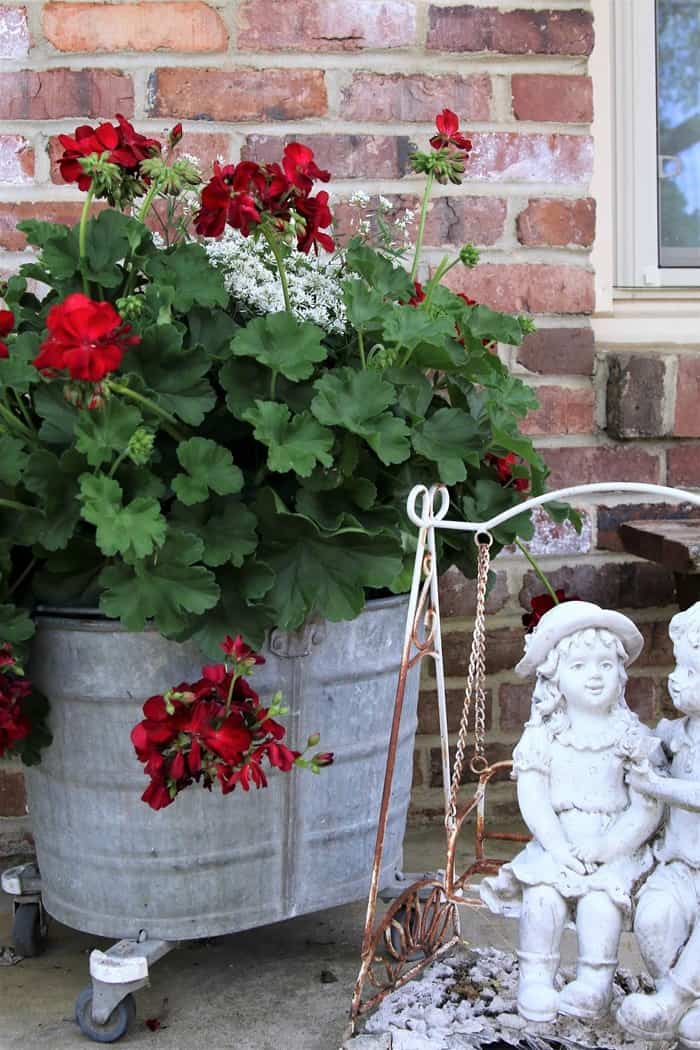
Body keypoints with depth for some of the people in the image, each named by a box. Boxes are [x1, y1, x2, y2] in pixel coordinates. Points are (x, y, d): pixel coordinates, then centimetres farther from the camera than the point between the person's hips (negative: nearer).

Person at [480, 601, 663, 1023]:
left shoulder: (634, 737, 1)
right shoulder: (542, 736, 3)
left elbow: (648, 808, -4)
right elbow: (532, 799, -3)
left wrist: (606, 848, -17)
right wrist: (557, 848, -17)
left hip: (614, 849, -1)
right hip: (555, 847, 1)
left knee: (600, 897, -28)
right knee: (542, 894, -25)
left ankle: (595, 984, -17)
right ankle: (535, 980, -11)